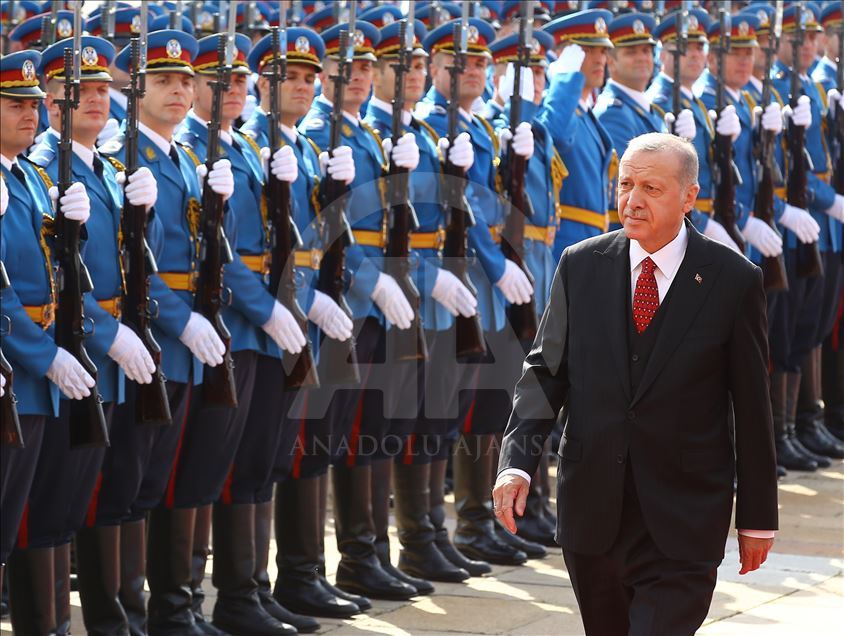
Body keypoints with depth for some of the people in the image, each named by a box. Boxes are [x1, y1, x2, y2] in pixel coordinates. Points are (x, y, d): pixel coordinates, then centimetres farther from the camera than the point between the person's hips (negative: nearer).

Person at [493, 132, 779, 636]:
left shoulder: (733, 280, -5)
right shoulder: (581, 266, 3)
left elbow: (752, 406, -1)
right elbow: (545, 371, 4)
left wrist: (758, 518, 2)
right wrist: (517, 462, -11)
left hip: (681, 523, -3)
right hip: (591, 511, 3)